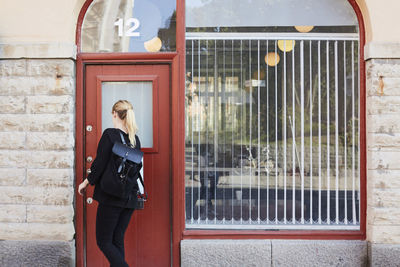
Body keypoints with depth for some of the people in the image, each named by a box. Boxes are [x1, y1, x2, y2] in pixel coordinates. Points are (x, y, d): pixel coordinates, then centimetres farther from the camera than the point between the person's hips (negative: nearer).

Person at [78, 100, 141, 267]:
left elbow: (99, 164, -11)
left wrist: (86, 182, 3)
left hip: (111, 197, -6)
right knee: (118, 241, 14)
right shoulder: (135, 139, 7)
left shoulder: (109, 134, -11)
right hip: (130, 199, 6)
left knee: (104, 242, 2)